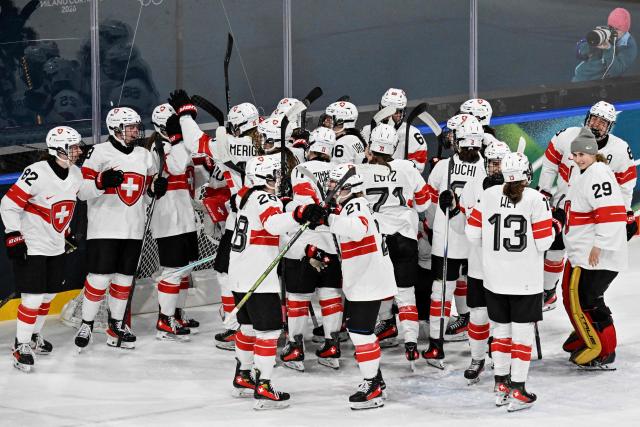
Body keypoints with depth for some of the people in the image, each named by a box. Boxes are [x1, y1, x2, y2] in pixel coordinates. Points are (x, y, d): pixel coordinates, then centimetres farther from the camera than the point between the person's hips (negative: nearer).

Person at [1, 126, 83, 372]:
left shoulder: (76, 175, -1)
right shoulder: (36, 174, -24)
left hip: (56, 247, 8)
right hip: (30, 246, -8)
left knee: (49, 294, 15)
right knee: (33, 297, -10)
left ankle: (34, 336, 34)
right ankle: (21, 345, 1)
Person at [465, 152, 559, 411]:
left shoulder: (488, 195, -4)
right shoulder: (536, 200, -14)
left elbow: (473, 234, 1)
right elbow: (543, 242, -12)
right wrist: (554, 229, 9)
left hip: (494, 280, 4)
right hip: (526, 281, -4)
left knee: (501, 329, 16)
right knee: (522, 332, 3)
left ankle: (501, 388, 22)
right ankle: (517, 392, 2)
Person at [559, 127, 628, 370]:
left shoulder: (599, 174, -18)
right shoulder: (582, 175, 15)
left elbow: (611, 213, -26)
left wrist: (599, 245, -25)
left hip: (597, 255, -11)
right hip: (581, 253, 11)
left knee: (583, 301, -9)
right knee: (572, 294, 21)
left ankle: (602, 352, -1)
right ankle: (584, 338, 39)